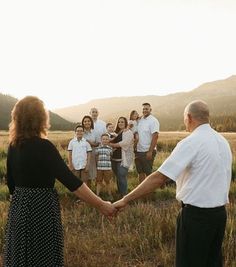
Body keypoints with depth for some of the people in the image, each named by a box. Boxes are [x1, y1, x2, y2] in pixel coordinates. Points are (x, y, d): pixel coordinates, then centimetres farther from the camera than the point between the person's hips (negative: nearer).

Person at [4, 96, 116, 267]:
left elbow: (11, 182, 12)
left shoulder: (14, 145, 2)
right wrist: (100, 205, -20)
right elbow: (70, 181, -24)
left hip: (19, 208, 7)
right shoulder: (43, 146, -20)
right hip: (41, 209, -7)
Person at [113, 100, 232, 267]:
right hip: (220, 212, 7)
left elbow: (159, 178, -23)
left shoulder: (191, 143, -18)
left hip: (196, 214, -7)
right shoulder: (223, 141, 6)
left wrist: (125, 200, -20)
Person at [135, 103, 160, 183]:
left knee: (148, 173, 1)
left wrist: (150, 151, -21)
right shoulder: (140, 120, 11)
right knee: (140, 172, 14)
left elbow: (155, 136, -17)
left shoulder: (153, 121, -10)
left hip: (148, 151, -7)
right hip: (139, 151, 7)